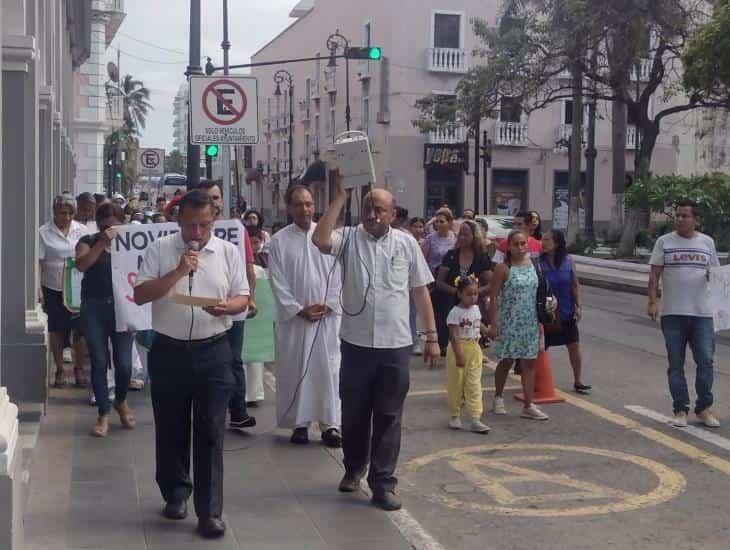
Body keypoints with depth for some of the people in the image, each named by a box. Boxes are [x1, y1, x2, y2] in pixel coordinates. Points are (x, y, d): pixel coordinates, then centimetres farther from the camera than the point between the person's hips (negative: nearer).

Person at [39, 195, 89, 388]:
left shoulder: (81, 230, 2)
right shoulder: (44, 233, -4)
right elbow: (38, 263, -4)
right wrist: (38, 289, -10)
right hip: (53, 289, -1)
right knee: (56, 330, 9)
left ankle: (79, 368, 18)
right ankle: (59, 370, 21)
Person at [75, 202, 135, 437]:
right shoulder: (88, 241, 3)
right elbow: (81, 265, -16)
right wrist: (102, 243, -23)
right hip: (94, 308, 0)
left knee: (124, 363, -3)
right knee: (99, 362, 1)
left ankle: (121, 401, 26)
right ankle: (104, 413, 13)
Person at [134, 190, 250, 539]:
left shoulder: (229, 252, 3)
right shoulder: (159, 250, 0)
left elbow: (242, 298, 5)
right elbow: (140, 295, -7)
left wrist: (227, 307, -18)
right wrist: (178, 271, -18)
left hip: (213, 353, 0)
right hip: (169, 352, 0)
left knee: (210, 432, 0)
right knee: (171, 428, 12)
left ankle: (209, 511, 5)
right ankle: (176, 492, 33)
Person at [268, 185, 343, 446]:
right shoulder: (279, 241, 0)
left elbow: (338, 275, 2)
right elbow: (278, 283, -3)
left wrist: (328, 304, -8)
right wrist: (299, 309, -9)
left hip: (327, 315, 0)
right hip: (294, 316, 0)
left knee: (328, 369, 1)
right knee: (294, 370, 5)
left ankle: (330, 424, 8)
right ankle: (299, 423, 15)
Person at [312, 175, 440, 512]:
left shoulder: (406, 243, 4)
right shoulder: (349, 238, 0)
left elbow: (421, 292, 7)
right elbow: (320, 239, -23)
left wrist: (432, 336, 5)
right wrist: (340, 196, -18)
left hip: (395, 345, 0)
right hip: (356, 343, 0)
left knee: (389, 417, 4)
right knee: (354, 412, 14)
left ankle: (383, 482, 13)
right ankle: (354, 467, 36)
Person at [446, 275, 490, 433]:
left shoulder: (476, 309, 6)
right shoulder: (455, 312, -15)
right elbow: (453, 336, -18)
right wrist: (459, 356, -23)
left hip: (474, 350, 5)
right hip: (458, 349, -5)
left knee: (474, 385, 0)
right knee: (456, 384, 7)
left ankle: (475, 419, -2)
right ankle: (455, 416, 23)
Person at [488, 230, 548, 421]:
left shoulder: (532, 264, 6)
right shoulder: (503, 268, -9)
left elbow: (537, 292, 15)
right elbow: (493, 297, -10)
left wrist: (539, 321, 12)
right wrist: (493, 324, -15)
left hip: (530, 322, 4)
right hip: (509, 322, -4)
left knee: (529, 362, 3)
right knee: (506, 361, 7)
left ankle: (529, 405, 6)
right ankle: (498, 398, 27)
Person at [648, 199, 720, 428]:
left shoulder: (707, 242, 9)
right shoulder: (664, 242, 3)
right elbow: (654, 275, 2)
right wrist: (652, 301, -8)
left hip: (702, 313, 1)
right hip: (673, 314, -1)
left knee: (706, 361, 0)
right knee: (676, 365, 5)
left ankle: (704, 408, 14)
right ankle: (681, 410, 14)